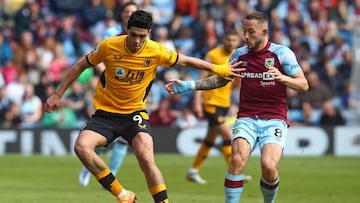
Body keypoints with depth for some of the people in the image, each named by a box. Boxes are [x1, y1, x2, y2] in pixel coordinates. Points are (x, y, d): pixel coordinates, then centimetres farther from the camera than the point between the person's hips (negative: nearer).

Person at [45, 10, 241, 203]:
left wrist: (217, 69, 9)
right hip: (105, 112, 1)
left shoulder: (157, 52, -12)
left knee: (146, 159, -24)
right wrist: (58, 95, 4)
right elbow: (80, 66, 2)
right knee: (81, 146, -25)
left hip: (135, 113, -1)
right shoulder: (109, 46, -13)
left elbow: (185, 61, 7)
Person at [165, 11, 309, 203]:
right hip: (246, 119, 3)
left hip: (274, 120, -3)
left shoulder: (282, 53, -4)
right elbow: (221, 79, 22)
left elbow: (303, 85, -3)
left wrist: (283, 78, -23)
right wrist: (188, 85, 13)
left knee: (268, 166, -23)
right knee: (237, 160, -25)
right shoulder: (240, 54, 7)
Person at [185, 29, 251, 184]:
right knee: (227, 134, -15)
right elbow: (202, 79, -12)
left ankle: (193, 171, 23)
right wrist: (197, 102, -17)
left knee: (211, 138, 12)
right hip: (211, 101, -7)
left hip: (225, 102, 7)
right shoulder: (213, 55, -11)